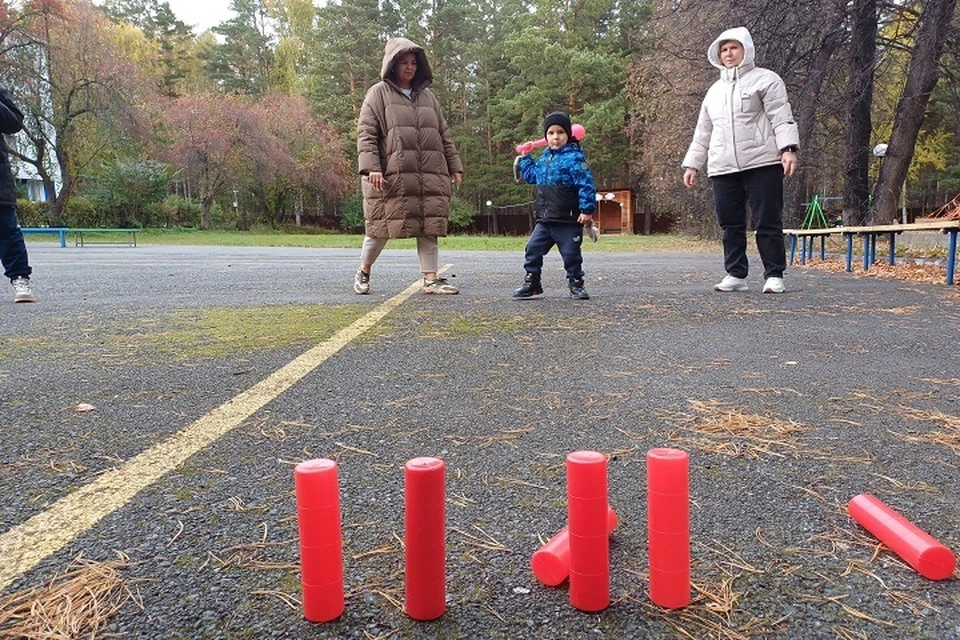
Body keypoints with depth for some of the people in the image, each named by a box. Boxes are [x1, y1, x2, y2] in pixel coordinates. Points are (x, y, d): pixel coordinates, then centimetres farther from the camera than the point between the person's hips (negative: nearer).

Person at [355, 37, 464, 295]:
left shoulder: (428, 97, 20)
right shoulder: (378, 93, 4)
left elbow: (444, 135, 21)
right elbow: (365, 133, -4)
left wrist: (455, 167, 14)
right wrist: (371, 167, -16)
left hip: (430, 176, 5)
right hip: (391, 176, -4)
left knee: (428, 228, 1)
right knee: (382, 227, 0)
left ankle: (431, 279, 4)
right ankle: (363, 272, 21)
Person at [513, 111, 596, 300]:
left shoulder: (574, 158, -12)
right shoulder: (544, 158, 12)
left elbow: (586, 185, -17)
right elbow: (532, 175, 31)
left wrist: (587, 210, -21)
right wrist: (525, 158, 25)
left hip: (569, 220, -7)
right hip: (544, 220, 7)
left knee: (571, 254, 2)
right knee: (533, 249, 5)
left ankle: (576, 285, 18)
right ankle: (531, 283, 17)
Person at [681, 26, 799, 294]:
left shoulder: (765, 79, 6)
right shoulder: (715, 91, 23)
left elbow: (782, 118, -4)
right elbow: (702, 133, 24)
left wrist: (788, 149, -18)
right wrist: (692, 164, 17)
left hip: (762, 164, -5)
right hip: (722, 169, 5)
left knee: (768, 222, -4)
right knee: (730, 225, 4)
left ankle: (774, 276, 2)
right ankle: (735, 275, 12)